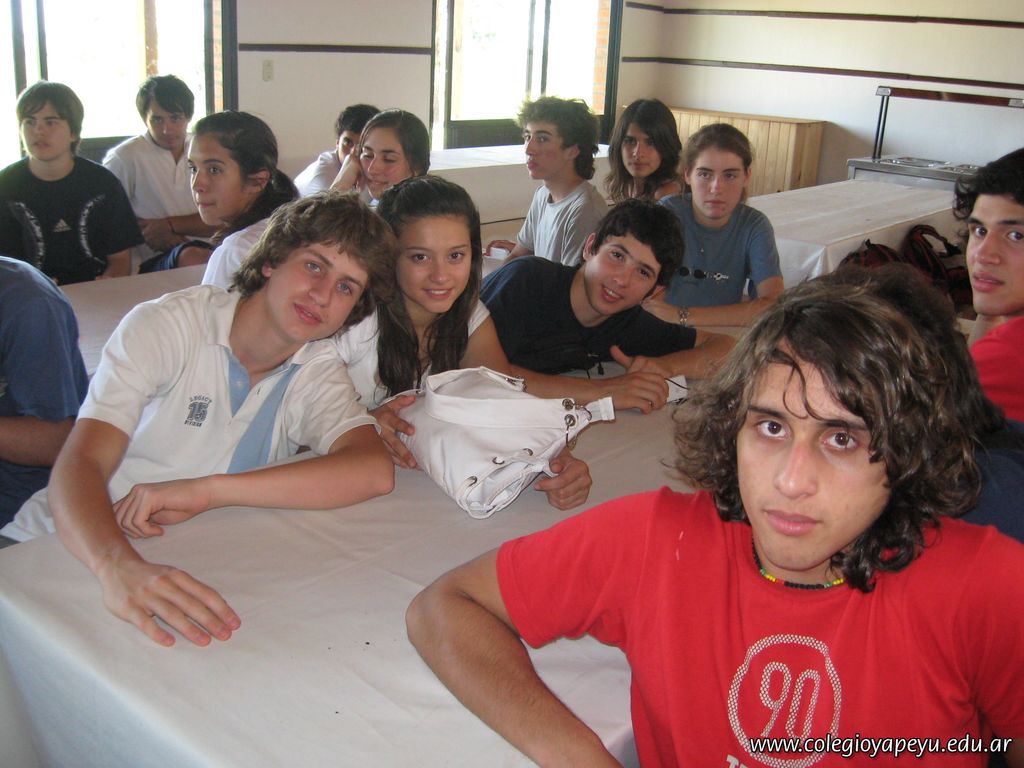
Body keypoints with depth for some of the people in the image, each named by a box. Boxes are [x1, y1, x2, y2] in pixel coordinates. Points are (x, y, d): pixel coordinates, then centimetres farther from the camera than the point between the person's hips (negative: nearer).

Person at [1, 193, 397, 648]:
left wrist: (206, 490, -31)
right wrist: (119, 567, -44)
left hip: (186, 570, 4)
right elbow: (80, 465, -22)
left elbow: (375, 471, -20)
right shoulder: (166, 325, -12)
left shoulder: (318, 369, -1)